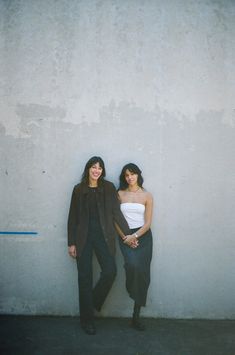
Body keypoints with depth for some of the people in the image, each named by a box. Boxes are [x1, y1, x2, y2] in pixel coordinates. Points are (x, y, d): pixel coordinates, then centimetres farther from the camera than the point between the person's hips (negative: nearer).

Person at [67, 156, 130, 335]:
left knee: (110, 270, -14)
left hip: (103, 235, 0)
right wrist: (71, 243, 2)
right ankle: (87, 319, 14)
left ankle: (94, 302, 14)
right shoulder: (79, 189, 5)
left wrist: (129, 234, -4)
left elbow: (117, 212, 2)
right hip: (83, 236, 0)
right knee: (85, 277, 2)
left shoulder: (109, 187, 4)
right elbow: (73, 217, 5)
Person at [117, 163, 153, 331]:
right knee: (133, 265, -27)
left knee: (143, 273, -1)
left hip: (143, 235, 1)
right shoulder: (119, 194, 5)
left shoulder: (147, 195, 2)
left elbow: (148, 223, -1)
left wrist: (134, 236, -13)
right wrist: (125, 237, -9)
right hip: (125, 236, 0)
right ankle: (131, 290, 7)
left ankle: (136, 316, 13)